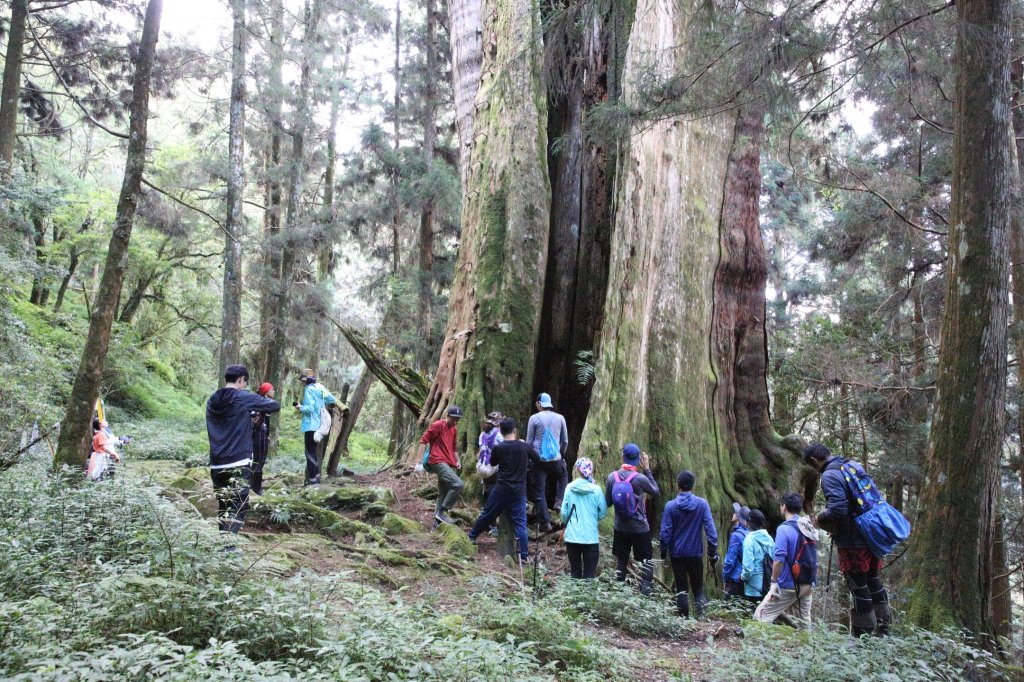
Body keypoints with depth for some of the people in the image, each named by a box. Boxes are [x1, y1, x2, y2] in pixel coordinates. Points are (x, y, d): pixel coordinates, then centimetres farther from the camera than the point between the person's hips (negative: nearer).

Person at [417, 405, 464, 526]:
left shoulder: (454, 429, 18)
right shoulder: (437, 425, -5)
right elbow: (423, 441, -8)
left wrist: (458, 461, 14)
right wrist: (420, 461, -14)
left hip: (450, 465, 8)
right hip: (438, 462, -8)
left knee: (443, 495, 9)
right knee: (458, 484, -23)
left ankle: (437, 523, 15)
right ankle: (442, 511, -13)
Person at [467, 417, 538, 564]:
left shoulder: (498, 448, -9)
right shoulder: (524, 446, -6)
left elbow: (493, 463, 10)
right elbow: (537, 458, 12)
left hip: (501, 489, 0)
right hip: (519, 491, 0)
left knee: (487, 514, 16)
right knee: (520, 523, 3)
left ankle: (472, 536, 35)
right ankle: (524, 555, 2)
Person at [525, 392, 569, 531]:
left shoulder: (534, 418, -4)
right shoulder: (560, 418, 4)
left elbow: (529, 441, 0)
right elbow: (565, 441, 11)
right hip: (556, 458, 2)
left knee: (539, 490, 5)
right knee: (563, 476, 32)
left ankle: (545, 522, 4)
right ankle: (559, 501, 14)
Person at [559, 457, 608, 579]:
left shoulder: (569, 488, -6)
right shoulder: (596, 489, -8)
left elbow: (564, 512, -1)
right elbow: (603, 513, -1)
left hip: (572, 536, 1)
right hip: (591, 537, -1)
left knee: (575, 572, 12)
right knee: (589, 574, 6)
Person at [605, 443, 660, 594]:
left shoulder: (612, 477, -8)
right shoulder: (640, 478, -18)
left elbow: (607, 503, 0)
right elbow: (656, 493, 0)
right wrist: (647, 470, 0)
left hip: (620, 528, 3)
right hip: (640, 529, -3)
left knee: (620, 561, 16)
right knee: (646, 560, 11)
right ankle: (645, 590, 7)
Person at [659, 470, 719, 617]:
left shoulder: (670, 506, -9)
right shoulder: (702, 504, -9)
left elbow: (665, 532, -6)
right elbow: (710, 530, -9)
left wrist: (663, 552, 7)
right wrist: (713, 554, -1)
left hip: (677, 553, 0)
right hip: (696, 553, 0)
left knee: (681, 587, 11)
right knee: (698, 586, 11)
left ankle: (684, 616, 10)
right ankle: (702, 613, -8)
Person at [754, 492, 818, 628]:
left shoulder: (784, 529, -15)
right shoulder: (810, 529, 9)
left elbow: (779, 559, -22)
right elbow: (814, 559, 17)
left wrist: (774, 581, -12)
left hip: (789, 586, -7)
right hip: (808, 585, 7)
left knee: (760, 616, -2)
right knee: (805, 621, 12)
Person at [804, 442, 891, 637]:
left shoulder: (829, 476, -18)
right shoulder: (854, 466, 9)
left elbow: (837, 509, -30)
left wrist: (821, 518, -8)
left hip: (853, 543, -8)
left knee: (859, 588, 3)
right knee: (874, 582, 19)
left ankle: (863, 635, 13)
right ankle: (882, 630, 30)